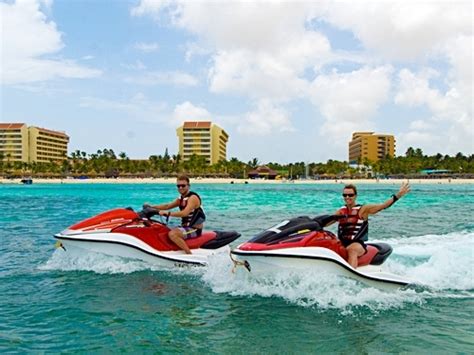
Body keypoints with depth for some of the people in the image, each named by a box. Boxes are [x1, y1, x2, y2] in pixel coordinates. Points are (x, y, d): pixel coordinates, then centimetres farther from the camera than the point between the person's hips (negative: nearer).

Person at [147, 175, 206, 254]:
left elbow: (184, 213, -31)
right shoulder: (181, 198, 12)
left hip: (195, 229, -10)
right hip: (186, 227, 10)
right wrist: (151, 207, 8)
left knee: (172, 234, -30)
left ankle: (189, 253, -25)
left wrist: (168, 213, -32)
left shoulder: (193, 197, -17)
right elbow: (168, 206, 18)